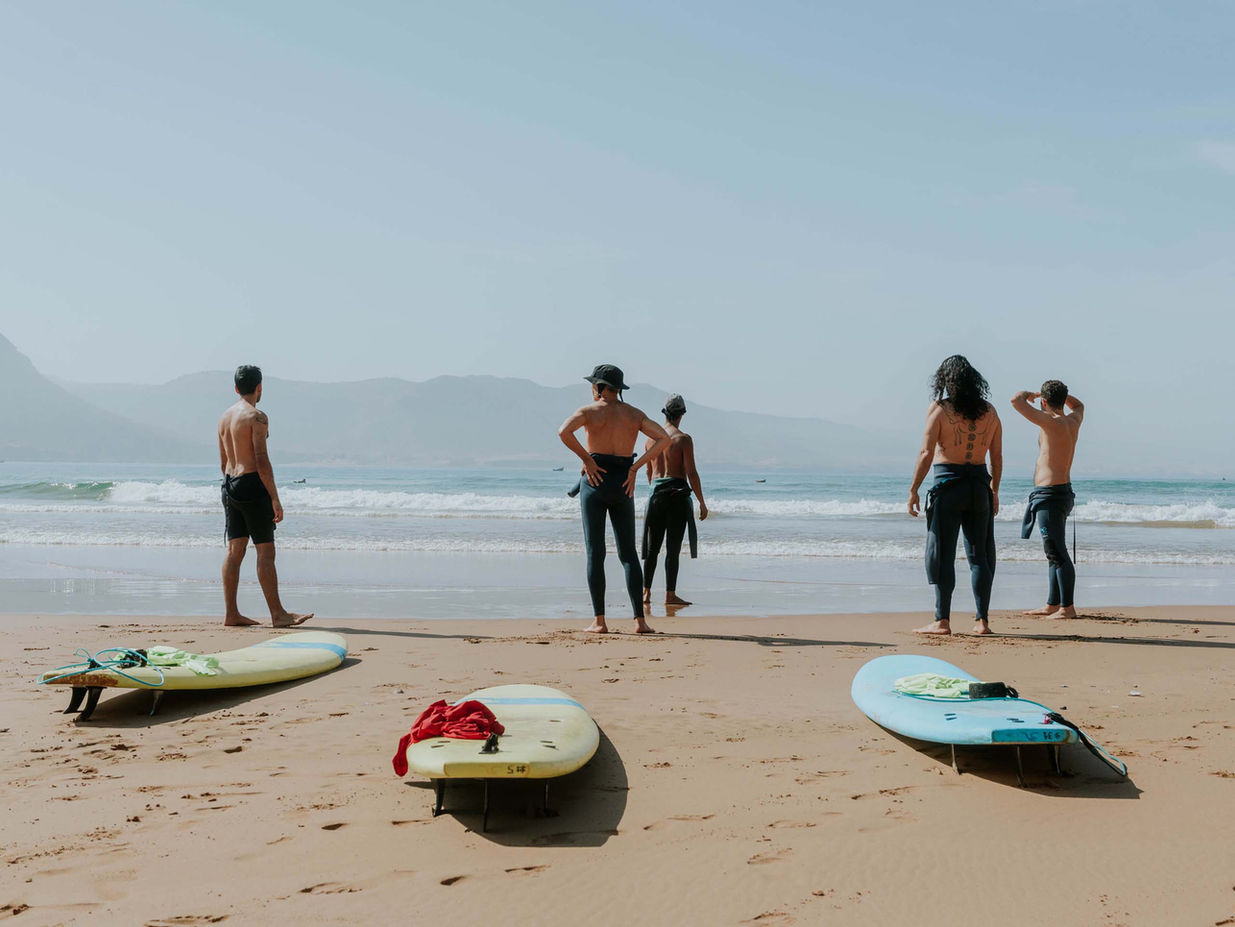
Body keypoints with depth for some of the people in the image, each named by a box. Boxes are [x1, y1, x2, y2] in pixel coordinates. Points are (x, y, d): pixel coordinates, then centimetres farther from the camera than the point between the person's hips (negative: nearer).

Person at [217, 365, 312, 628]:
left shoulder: (225, 416, 14)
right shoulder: (257, 416, -11)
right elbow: (262, 461, -17)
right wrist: (275, 498, -16)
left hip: (230, 486, 8)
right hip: (252, 485, -8)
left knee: (234, 550, 9)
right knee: (266, 551, -5)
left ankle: (231, 614, 10)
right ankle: (278, 614, -3)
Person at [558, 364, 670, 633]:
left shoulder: (590, 411, -3)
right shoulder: (634, 414, 8)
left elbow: (563, 432, -21)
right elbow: (663, 439, -2)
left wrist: (586, 458, -11)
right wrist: (635, 467, -3)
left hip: (595, 482, -3)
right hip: (623, 485, 3)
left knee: (595, 553, 2)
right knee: (629, 553, 7)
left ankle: (599, 621, 1)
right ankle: (640, 620, -1)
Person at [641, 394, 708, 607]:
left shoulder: (651, 437, 9)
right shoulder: (683, 439, -7)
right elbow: (691, 473, -11)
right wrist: (702, 502, -6)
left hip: (656, 494, 5)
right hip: (678, 494, -5)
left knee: (652, 546, 11)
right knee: (673, 548, -1)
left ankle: (646, 592, 10)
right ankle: (670, 594, 1)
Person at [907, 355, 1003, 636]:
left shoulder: (939, 409, -5)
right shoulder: (989, 412, 8)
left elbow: (926, 454, -9)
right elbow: (997, 457, 10)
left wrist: (913, 489, -4)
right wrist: (994, 491, 20)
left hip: (948, 485, -4)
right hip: (979, 485, 4)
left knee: (943, 554, 0)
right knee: (980, 554, 10)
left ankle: (942, 620, -1)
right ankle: (982, 620, 11)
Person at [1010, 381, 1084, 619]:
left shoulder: (1053, 423, -16)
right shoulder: (1073, 421, 9)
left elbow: (1016, 401, -19)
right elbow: (1078, 405, 35)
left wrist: (1028, 394, 2)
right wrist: (1059, 392, 22)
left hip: (1049, 495, -10)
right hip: (1062, 492, 10)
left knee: (1057, 553, -9)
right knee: (1055, 553, 15)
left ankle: (1067, 607, -8)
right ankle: (1052, 604, 22)